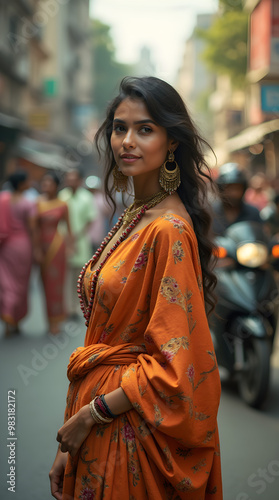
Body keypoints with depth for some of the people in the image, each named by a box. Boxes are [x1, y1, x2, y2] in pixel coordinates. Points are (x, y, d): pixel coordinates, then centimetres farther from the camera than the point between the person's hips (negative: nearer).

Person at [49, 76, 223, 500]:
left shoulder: (169, 230, -20)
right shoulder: (133, 217, 7)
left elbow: (177, 365, -23)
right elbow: (103, 338, 8)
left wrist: (92, 413, -13)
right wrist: (68, 446, 8)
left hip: (134, 429, -8)